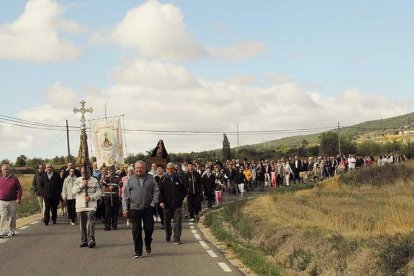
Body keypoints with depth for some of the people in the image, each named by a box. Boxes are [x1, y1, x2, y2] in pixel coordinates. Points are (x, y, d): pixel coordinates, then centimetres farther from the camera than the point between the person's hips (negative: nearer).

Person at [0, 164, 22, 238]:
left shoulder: (14, 179, 0)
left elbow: (19, 189, -1)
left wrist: (18, 198, -10)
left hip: (12, 202, -1)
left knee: (12, 217, 8)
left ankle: (12, 230, 22)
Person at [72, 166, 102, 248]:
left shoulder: (94, 180, 5)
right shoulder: (78, 180, 11)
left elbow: (99, 193, 1)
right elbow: (73, 190, -1)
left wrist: (91, 197, -14)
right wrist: (81, 185, -13)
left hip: (91, 205, -3)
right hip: (80, 206, 3)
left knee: (90, 223, -16)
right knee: (82, 225, 8)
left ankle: (91, 240, -20)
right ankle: (84, 241, 17)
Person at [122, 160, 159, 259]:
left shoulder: (150, 178, 3)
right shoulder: (130, 179, 4)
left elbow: (156, 191, 5)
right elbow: (126, 195, 4)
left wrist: (153, 203, -4)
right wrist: (125, 208, -1)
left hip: (148, 209, 0)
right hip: (134, 209, 0)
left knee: (149, 228, 2)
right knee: (136, 231, 1)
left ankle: (148, 245, 31)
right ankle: (138, 252, 9)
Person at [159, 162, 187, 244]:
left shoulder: (179, 178, 3)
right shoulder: (164, 179, 3)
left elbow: (184, 191, 8)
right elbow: (160, 191, 2)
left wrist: (180, 199, -1)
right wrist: (161, 201, -9)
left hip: (177, 204, -1)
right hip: (167, 204, 1)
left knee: (177, 221, -8)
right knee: (167, 221, 12)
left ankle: (177, 239, -5)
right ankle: (168, 237, 28)